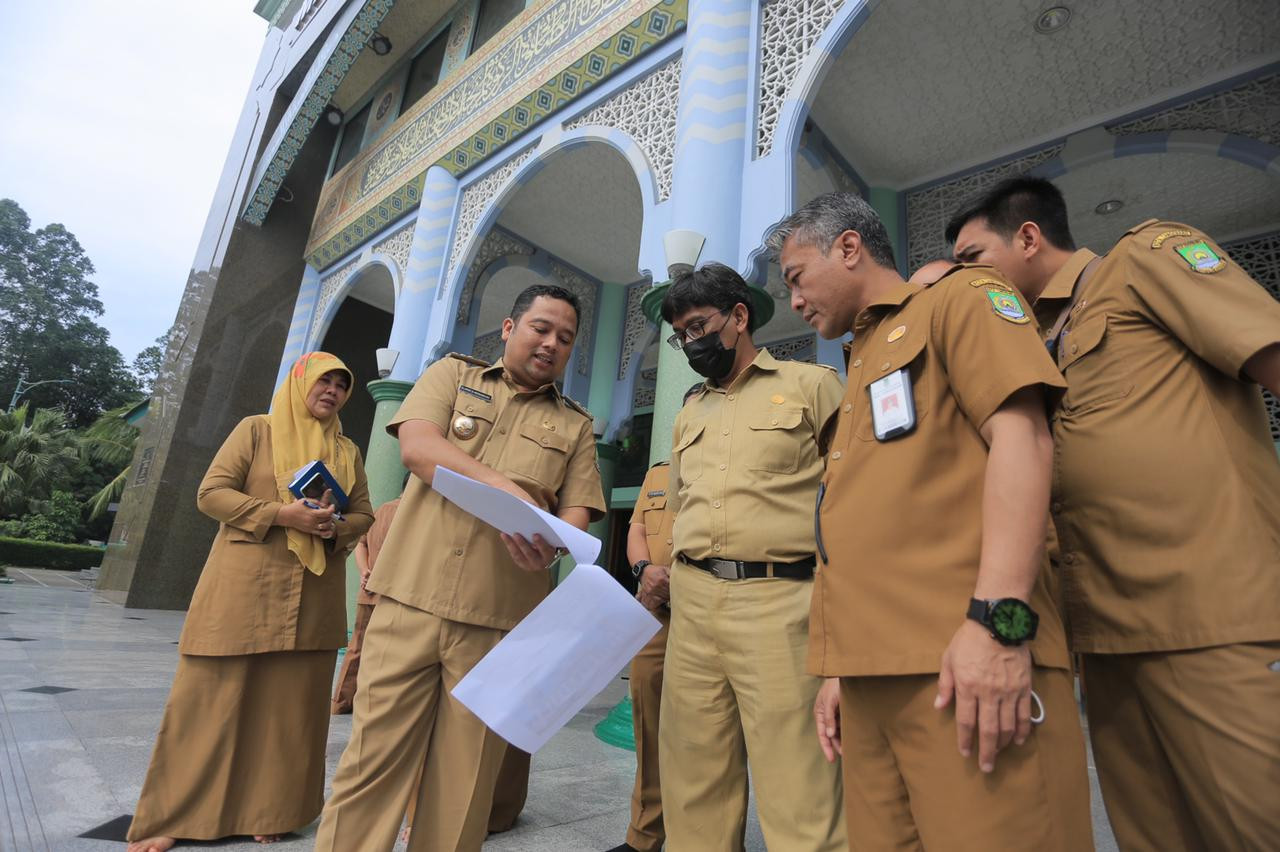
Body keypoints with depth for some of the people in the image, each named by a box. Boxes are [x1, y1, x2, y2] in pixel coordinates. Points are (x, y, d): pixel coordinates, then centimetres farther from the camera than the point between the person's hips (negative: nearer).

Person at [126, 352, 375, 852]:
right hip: (244, 588, -3)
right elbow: (211, 493, -4)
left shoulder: (347, 451, 12)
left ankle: (269, 812, 21)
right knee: (212, 700, 3)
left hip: (313, 598, 3)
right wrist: (281, 514, -17)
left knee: (289, 705, 7)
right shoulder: (257, 429, 3)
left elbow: (363, 515, 12)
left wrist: (336, 527, -11)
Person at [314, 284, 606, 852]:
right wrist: (503, 487, -20)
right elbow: (416, 444, -5)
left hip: (499, 619, 1)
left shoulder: (575, 426, 13)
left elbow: (576, 513, 5)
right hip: (413, 599, 0)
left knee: (465, 776, 9)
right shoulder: (453, 374, 12)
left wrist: (551, 543, -19)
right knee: (374, 756, 4)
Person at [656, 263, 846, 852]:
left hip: (778, 598, -5)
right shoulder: (688, 416, 22)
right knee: (693, 784, 9)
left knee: (796, 788, -3)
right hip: (691, 602, 5)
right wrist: (670, 572, 13)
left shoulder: (811, 385, 6)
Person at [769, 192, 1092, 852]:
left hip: (964, 664, -7)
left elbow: (1020, 435, -10)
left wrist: (998, 617, -21)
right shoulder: (859, 369, 27)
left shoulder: (959, 297, 6)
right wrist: (838, 669, 18)